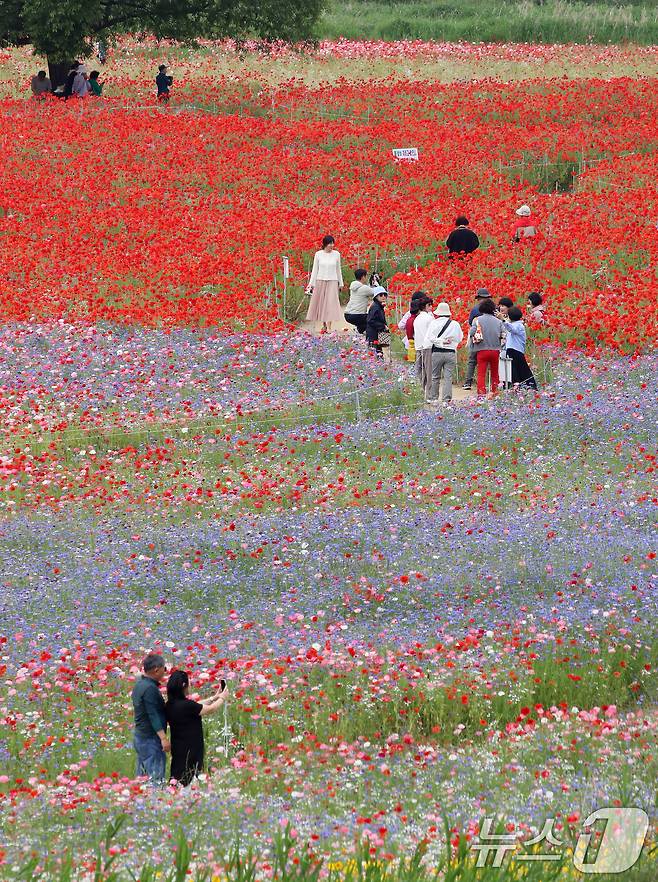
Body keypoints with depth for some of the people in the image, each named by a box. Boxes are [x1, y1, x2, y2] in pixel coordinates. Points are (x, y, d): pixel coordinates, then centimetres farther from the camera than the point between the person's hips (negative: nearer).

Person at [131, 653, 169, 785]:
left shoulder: (139, 685, 13)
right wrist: (163, 738, -24)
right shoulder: (150, 688, -17)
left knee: (142, 777, 12)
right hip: (151, 738, -10)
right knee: (156, 778, -11)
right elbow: (153, 715, -22)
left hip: (140, 737, 10)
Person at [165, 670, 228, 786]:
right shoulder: (185, 705, -22)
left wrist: (214, 698, 23)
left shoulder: (170, 705, 3)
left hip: (177, 749, 8)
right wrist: (222, 698, 11)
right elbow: (210, 710, -8)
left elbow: (197, 706, 16)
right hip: (190, 750, -8)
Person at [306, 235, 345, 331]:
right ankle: (324, 325, 18)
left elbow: (338, 270, 10)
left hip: (332, 282, -1)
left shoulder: (336, 254, 2)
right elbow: (315, 269, 5)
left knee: (331, 303, -9)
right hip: (320, 281, 1)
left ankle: (329, 327, -11)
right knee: (320, 303, 5)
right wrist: (311, 283, 1)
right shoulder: (318, 254, 0)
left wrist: (340, 283, 14)